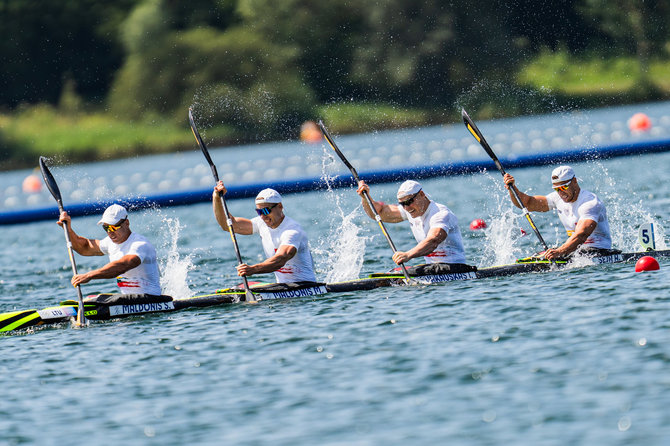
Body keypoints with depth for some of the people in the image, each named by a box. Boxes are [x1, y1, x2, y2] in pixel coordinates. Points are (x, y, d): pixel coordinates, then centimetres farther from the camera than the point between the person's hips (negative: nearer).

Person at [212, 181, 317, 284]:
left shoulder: (293, 231, -21)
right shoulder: (262, 224, 3)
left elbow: (281, 259, -38)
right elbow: (227, 224, 3)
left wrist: (253, 269, -53)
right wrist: (217, 198, -11)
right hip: (282, 286, 7)